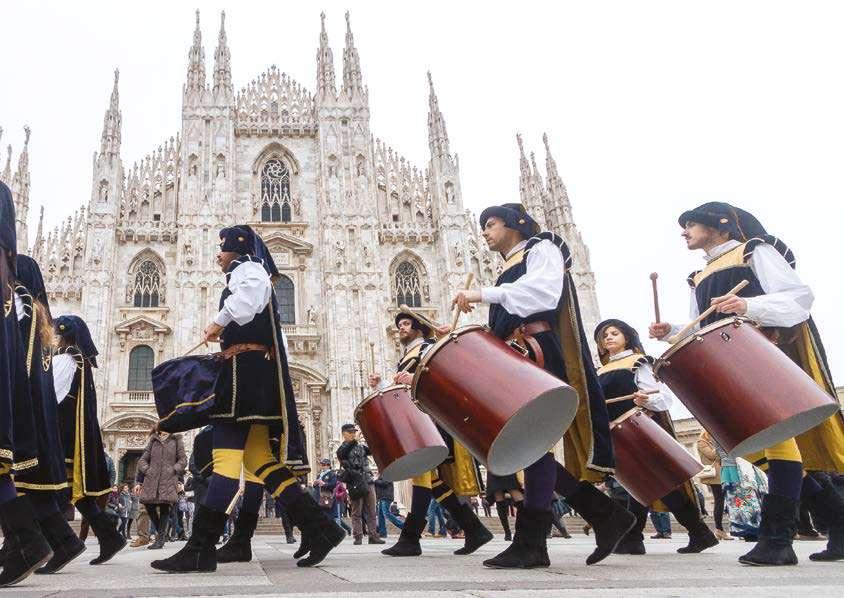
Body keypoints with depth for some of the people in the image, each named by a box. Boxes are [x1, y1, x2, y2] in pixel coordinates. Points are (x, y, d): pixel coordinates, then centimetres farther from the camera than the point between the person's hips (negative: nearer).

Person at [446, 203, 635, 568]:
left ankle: (531, 543, -16)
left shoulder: (541, 248, 6)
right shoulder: (510, 271, 31)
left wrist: (484, 294, -22)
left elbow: (544, 290, -17)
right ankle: (606, 514, 7)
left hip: (540, 353, -9)